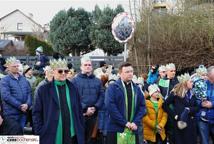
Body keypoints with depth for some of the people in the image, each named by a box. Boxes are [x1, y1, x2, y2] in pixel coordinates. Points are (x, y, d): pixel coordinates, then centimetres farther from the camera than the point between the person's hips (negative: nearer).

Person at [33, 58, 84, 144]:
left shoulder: (73, 89, 6)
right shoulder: (43, 90, -1)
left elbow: (79, 111, 10)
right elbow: (36, 113, 0)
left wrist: (81, 133, 6)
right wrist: (39, 133, -6)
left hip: (71, 135, 2)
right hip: (51, 136, -2)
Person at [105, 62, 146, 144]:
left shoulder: (136, 89, 14)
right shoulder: (112, 87, -2)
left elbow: (142, 106, 9)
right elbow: (110, 106, -12)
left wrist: (136, 122, -7)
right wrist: (125, 122, -14)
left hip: (133, 129, 4)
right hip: (116, 128, -4)